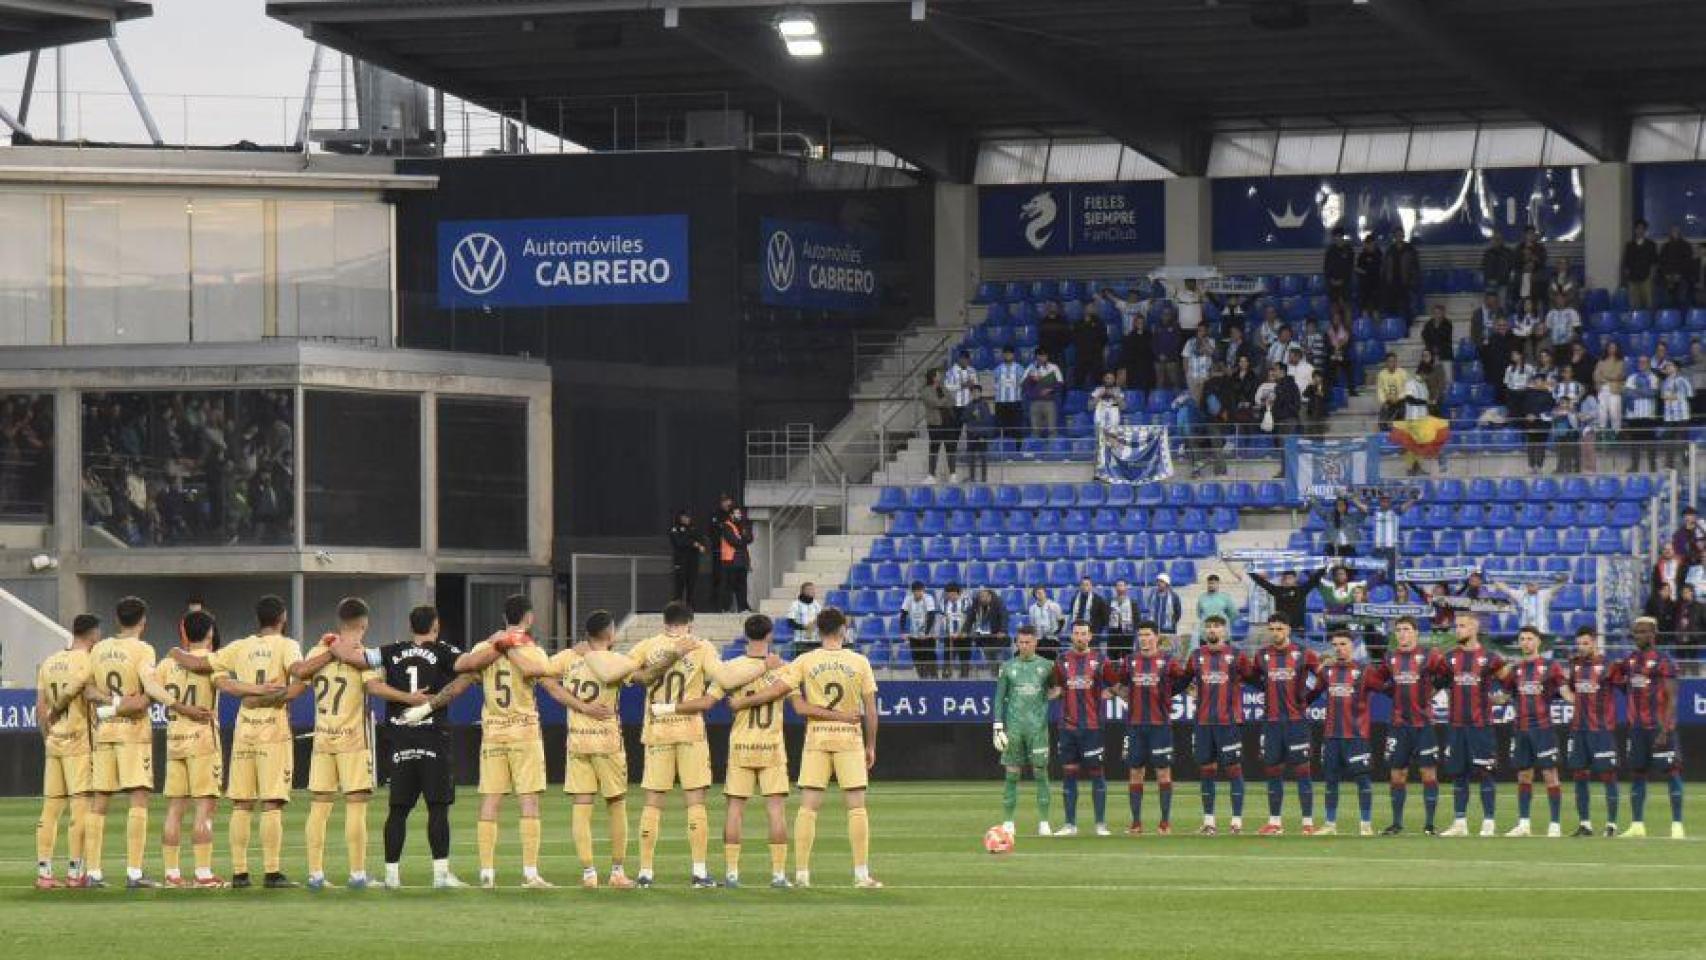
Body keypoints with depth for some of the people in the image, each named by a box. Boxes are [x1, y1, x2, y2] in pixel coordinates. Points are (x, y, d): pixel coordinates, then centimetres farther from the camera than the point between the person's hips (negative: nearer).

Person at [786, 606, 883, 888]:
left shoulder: (803, 662, -2)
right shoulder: (859, 663, -3)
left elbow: (799, 706, -9)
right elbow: (870, 710, -1)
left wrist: (835, 715, -7)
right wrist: (871, 746, 8)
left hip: (816, 738, 1)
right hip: (850, 738, -1)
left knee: (808, 807, 3)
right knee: (856, 807, 4)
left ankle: (801, 874, -1)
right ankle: (862, 875, 1)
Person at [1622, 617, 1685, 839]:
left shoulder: (1663, 661, -10)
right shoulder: (1630, 660, 11)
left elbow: (1672, 698, -13)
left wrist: (1665, 730, -19)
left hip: (1660, 727, -7)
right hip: (1637, 727, 7)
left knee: (1671, 772, -4)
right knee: (1636, 774, 9)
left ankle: (1677, 826, -5)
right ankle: (1637, 825, 15)